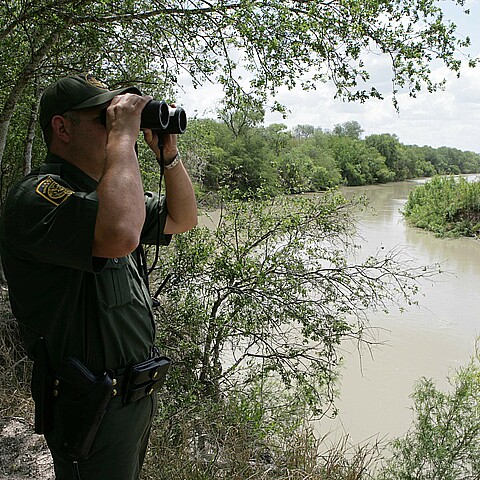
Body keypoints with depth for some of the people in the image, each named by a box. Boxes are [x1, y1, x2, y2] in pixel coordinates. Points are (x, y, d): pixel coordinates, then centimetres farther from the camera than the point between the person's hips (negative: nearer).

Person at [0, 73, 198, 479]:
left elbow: (182, 219, 15)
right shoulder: (38, 195, -22)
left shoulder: (104, 192, 9)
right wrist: (123, 135, -29)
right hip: (95, 410, -9)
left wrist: (169, 153, 1)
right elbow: (120, 234, -43)